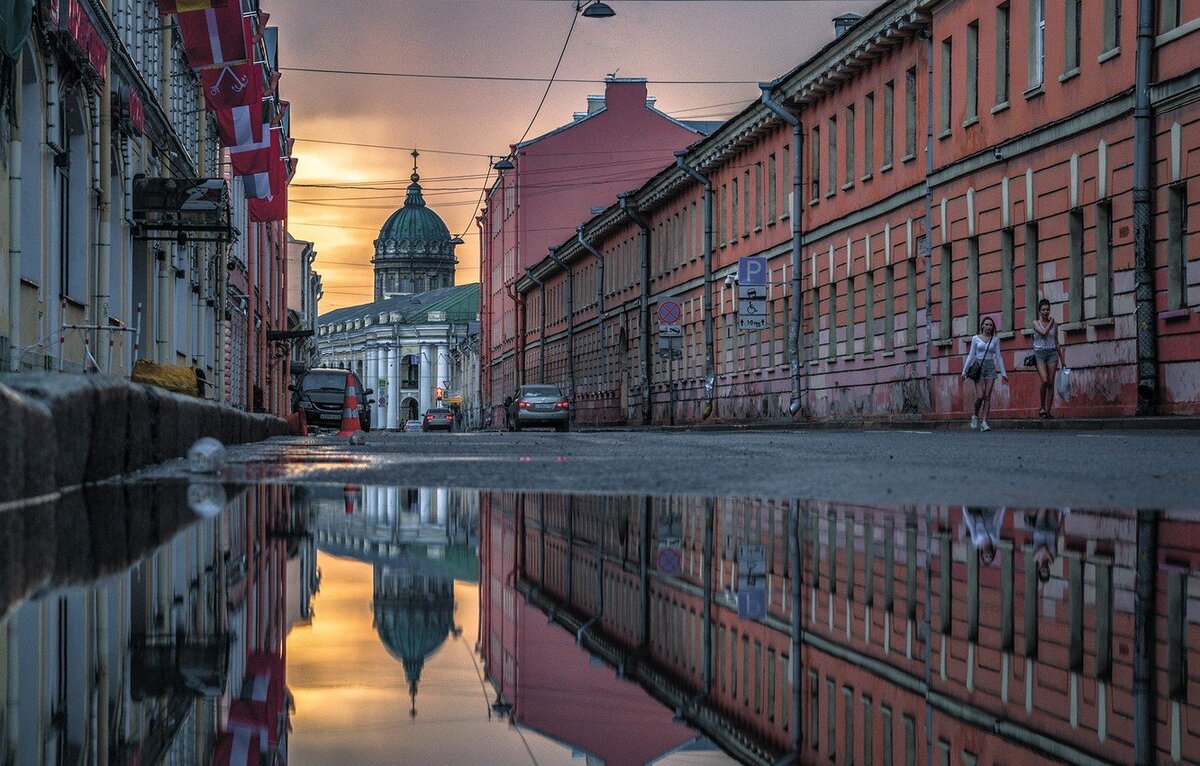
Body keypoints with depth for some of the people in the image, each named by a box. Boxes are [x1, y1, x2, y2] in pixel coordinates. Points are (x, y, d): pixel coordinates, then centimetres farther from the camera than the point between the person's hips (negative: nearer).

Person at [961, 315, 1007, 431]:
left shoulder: (995, 340, 7)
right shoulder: (976, 339, 4)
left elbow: (998, 356, 8)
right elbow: (971, 355, 6)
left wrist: (1003, 372, 3)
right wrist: (964, 370, 2)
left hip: (990, 368, 2)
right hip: (978, 367, -2)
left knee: (987, 396, -5)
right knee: (980, 396, -11)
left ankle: (984, 422, -4)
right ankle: (976, 416, 14)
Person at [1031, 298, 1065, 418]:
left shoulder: (1054, 324, 12)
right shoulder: (1036, 323, 3)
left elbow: (1057, 343, 17)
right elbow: (1043, 332, -17)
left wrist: (1062, 360, 17)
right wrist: (1050, 322, -2)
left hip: (1052, 353, 3)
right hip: (1040, 353, -3)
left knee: (1051, 383, -2)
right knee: (1044, 380, -20)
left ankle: (1048, 411, 1)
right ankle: (1042, 407, -5)